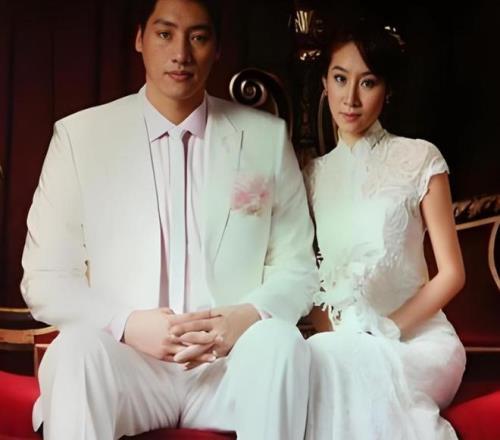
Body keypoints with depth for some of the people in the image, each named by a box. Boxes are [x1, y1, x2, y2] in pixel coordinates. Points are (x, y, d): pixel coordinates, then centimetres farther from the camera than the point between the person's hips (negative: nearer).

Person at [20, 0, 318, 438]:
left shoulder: (268, 137, 7)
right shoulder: (79, 135, 4)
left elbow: (298, 268, 8)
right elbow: (45, 279, 2)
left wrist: (249, 315, -15)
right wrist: (127, 324, -17)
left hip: (233, 361, 1)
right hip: (123, 361, -1)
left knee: (279, 342, -31)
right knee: (77, 348, -33)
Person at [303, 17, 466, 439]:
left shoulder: (419, 159, 1)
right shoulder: (314, 173, 13)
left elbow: (451, 273, -1)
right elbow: (315, 278, 12)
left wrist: (387, 330, -14)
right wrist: (330, 333, -8)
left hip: (416, 337, -3)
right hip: (340, 344, 3)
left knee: (332, 362, -34)